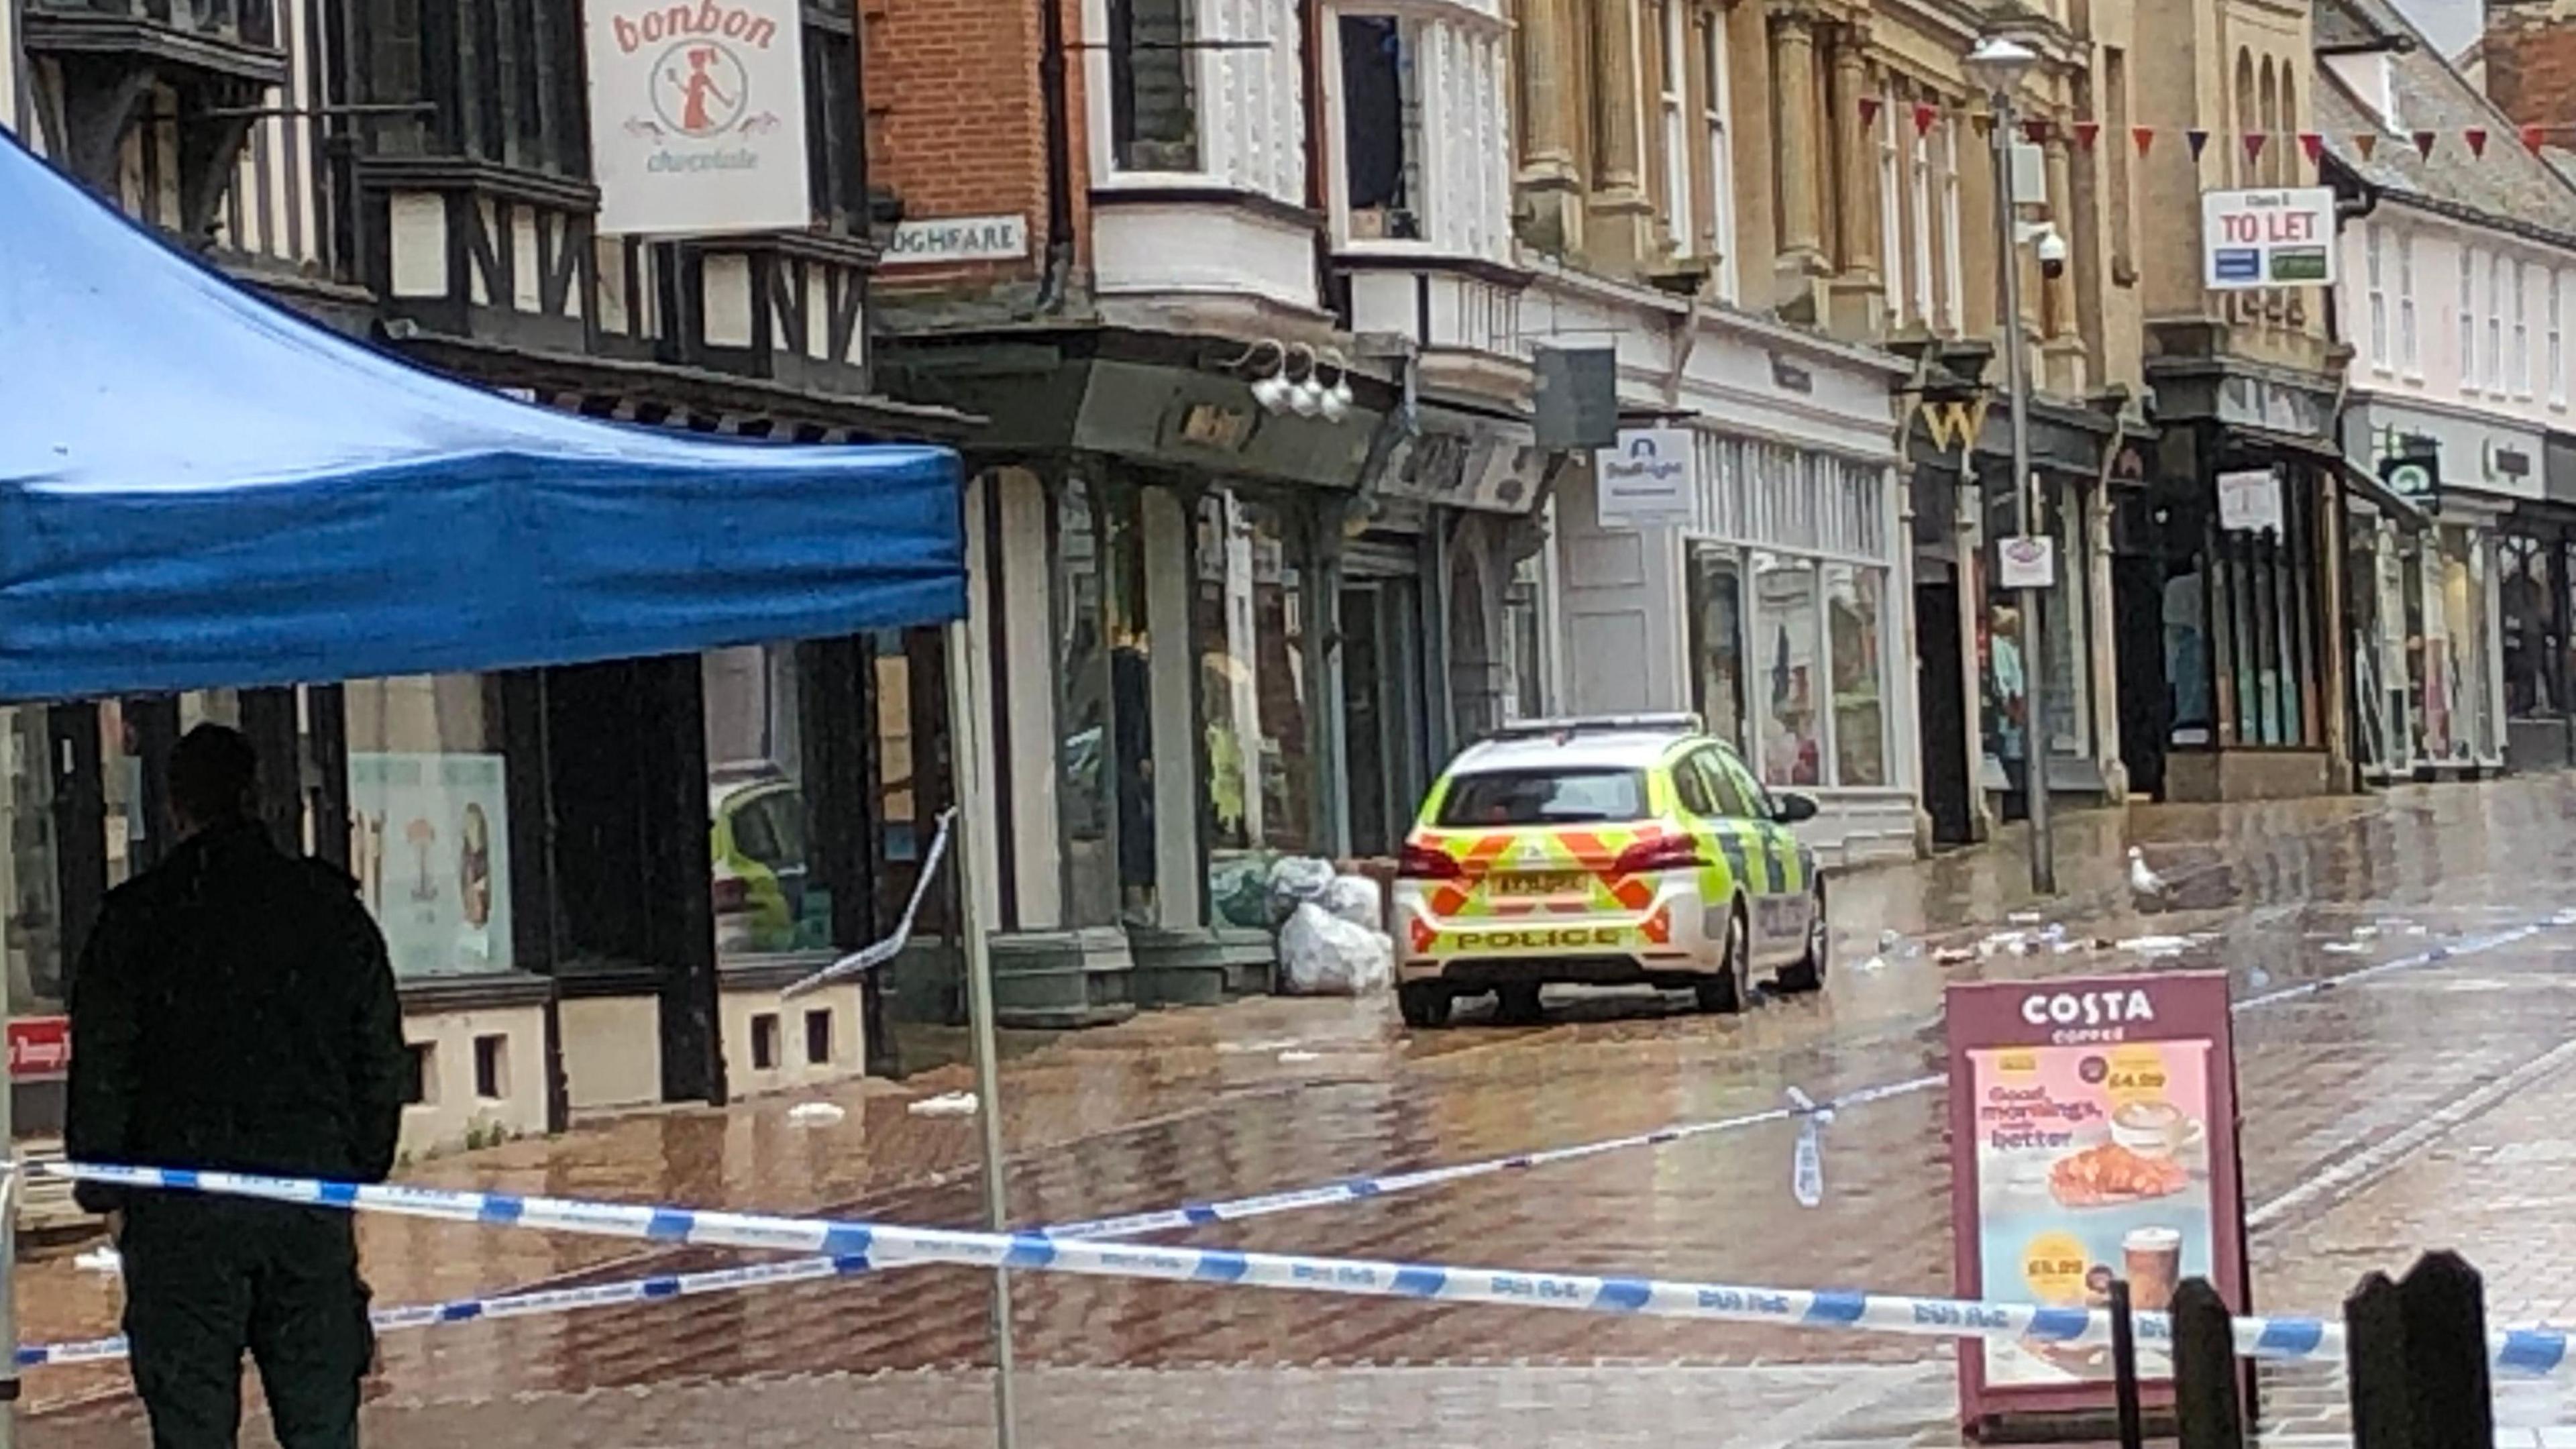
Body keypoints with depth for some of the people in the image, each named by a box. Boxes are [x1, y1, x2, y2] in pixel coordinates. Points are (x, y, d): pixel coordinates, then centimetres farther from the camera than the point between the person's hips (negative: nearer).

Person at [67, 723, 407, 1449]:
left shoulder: (136, 914, -3)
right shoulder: (332, 906, 7)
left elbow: (102, 1067, -2)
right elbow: (381, 1059, 11)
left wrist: (106, 1192, 7)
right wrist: (363, 1172, 18)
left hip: (182, 1198, -2)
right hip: (311, 1179, 3)